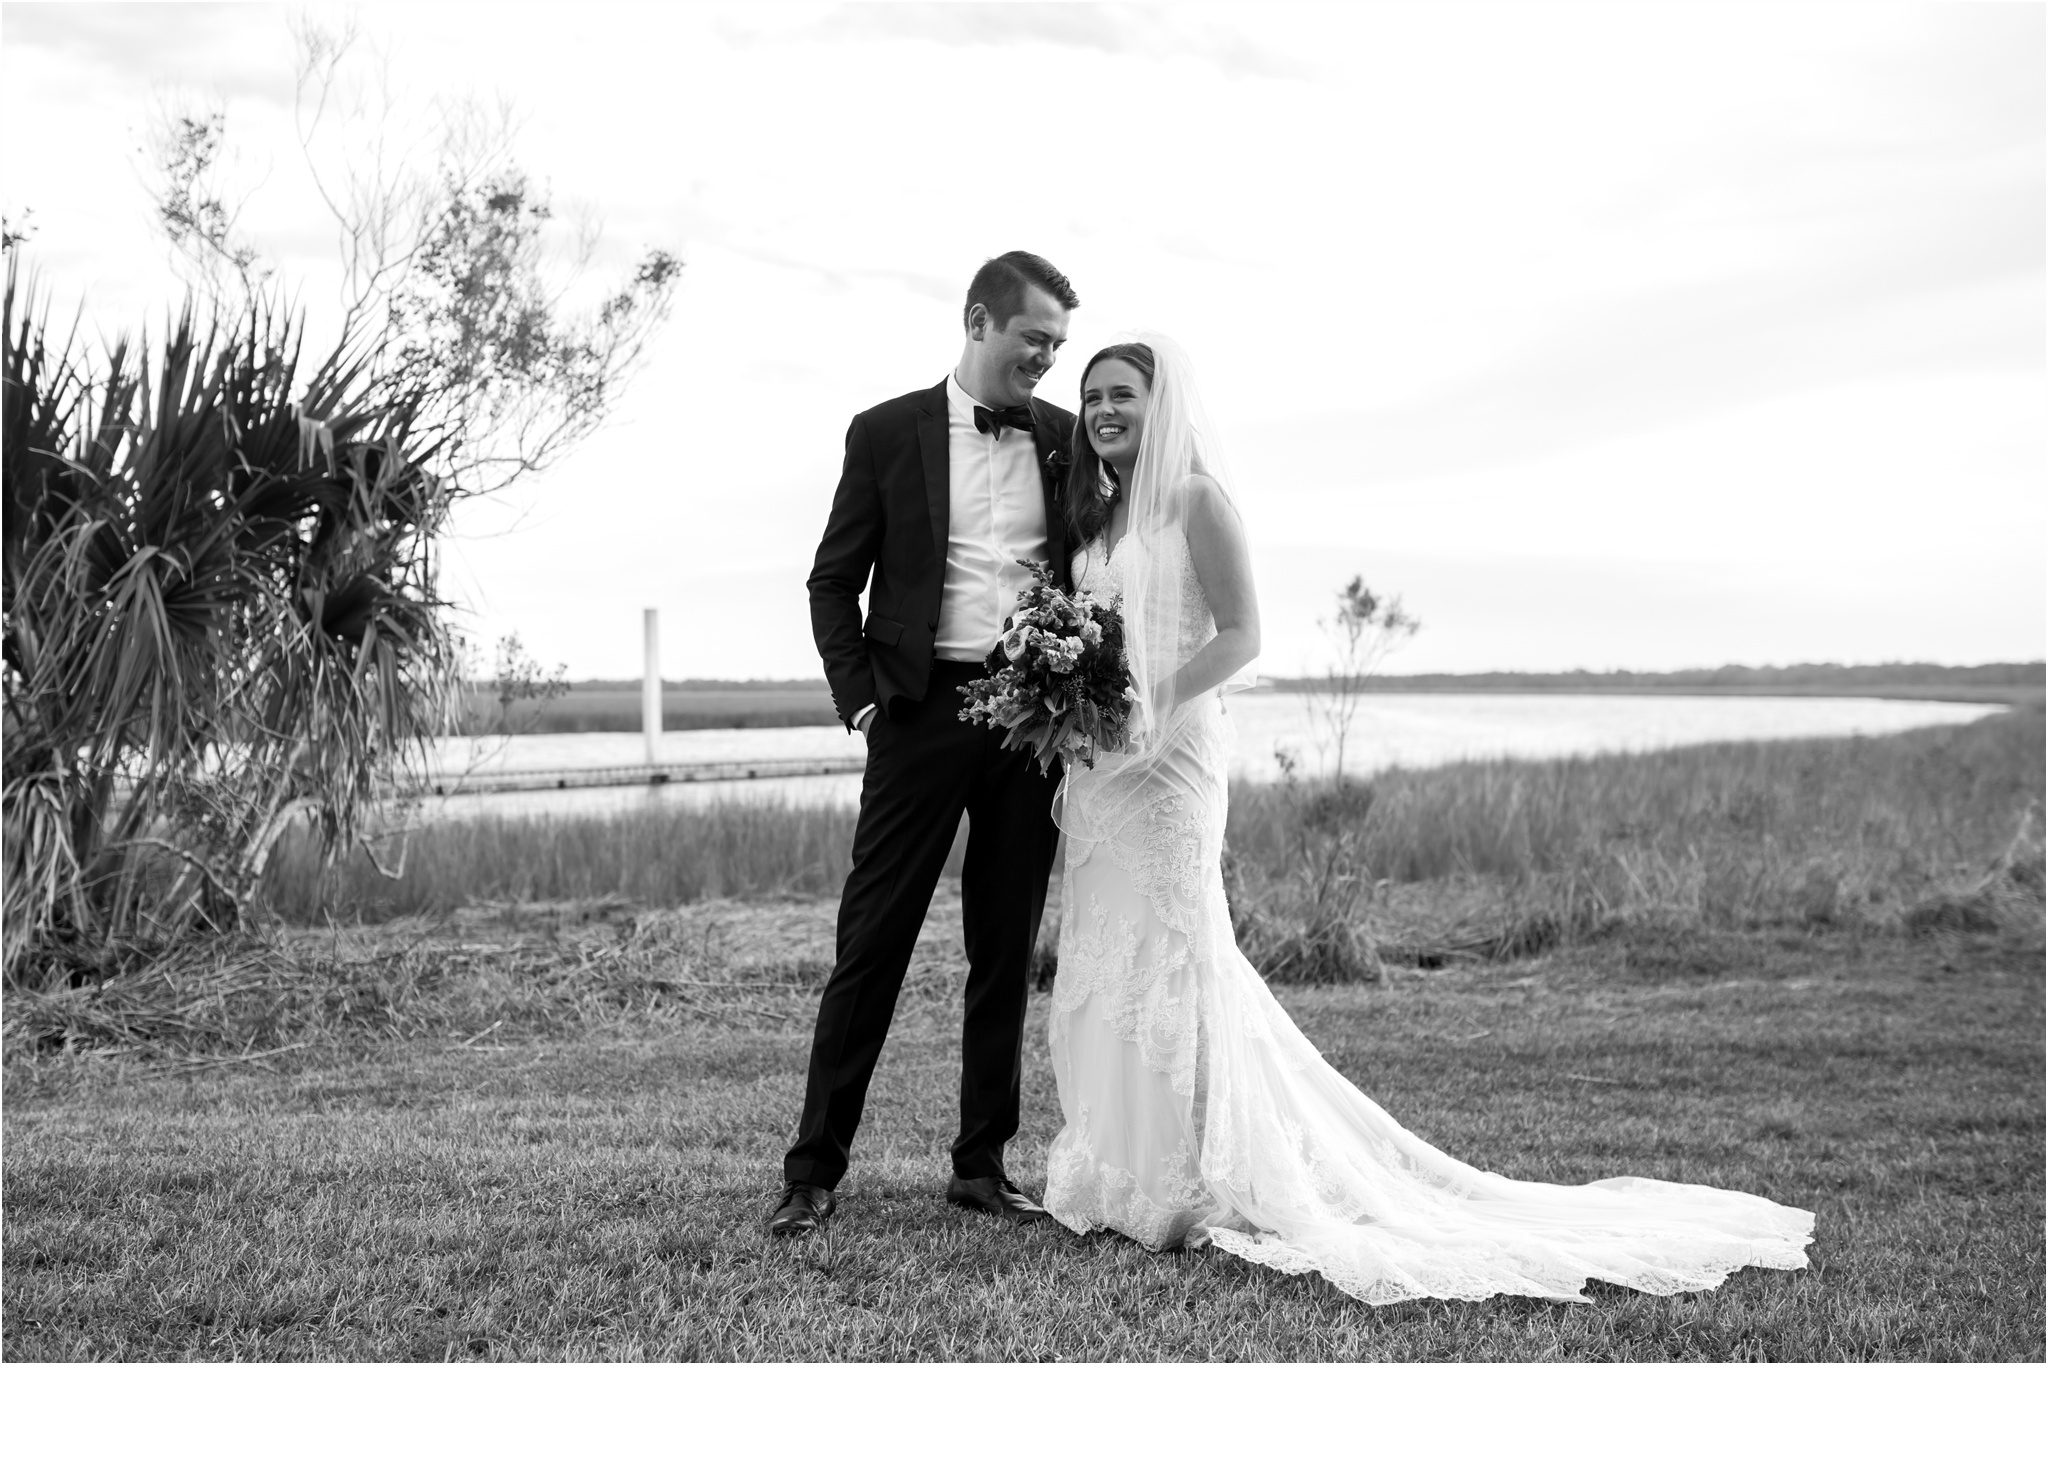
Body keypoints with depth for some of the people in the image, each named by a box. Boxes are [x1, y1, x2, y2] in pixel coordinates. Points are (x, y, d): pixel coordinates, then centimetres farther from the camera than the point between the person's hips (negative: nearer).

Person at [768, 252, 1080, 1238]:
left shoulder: (1066, 439, 11)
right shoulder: (888, 433, 3)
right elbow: (834, 581, 4)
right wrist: (860, 698, -7)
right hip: (923, 710, -3)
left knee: (1007, 953, 8)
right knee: (871, 945, -2)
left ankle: (983, 1165, 19)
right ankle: (813, 1172, 6)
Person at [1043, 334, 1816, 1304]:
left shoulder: (1193, 497, -7)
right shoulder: (1096, 511, 17)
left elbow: (1238, 636, -13)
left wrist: (1150, 713, -21)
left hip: (1164, 756, -8)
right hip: (1096, 765, 8)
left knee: (1163, 957, -5)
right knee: (1102, 964, 10)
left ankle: (1190, 1186, 5)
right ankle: (1122, 1172, 20)